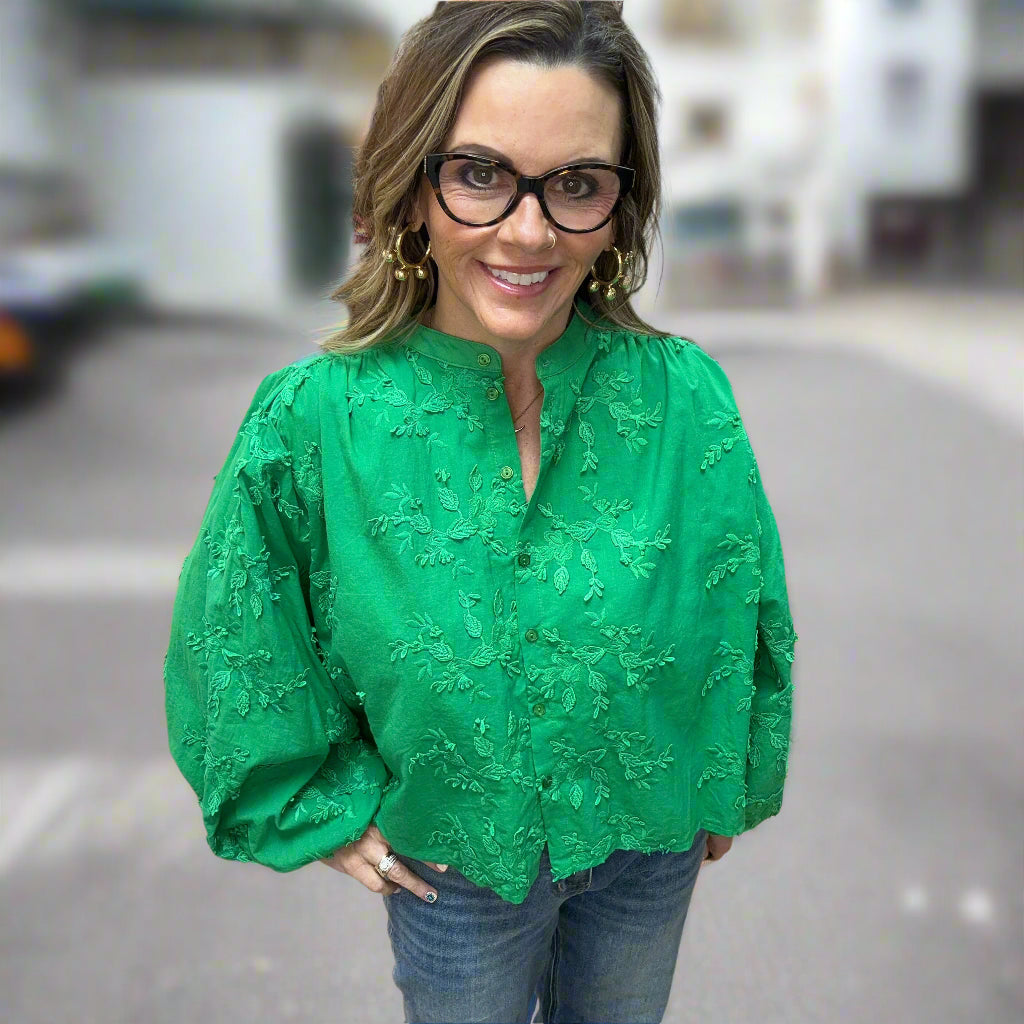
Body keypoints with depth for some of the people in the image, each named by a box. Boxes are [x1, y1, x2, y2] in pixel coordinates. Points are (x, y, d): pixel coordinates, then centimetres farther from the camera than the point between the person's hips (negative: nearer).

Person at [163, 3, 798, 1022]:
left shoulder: (686, 397, -20)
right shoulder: (311, 423, -24)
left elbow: (742, 615, -4)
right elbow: (236, 650, -8)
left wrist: (734, 784, 7)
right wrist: (328, 811, -3)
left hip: (651, 838, 2)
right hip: (454, 861, -1)